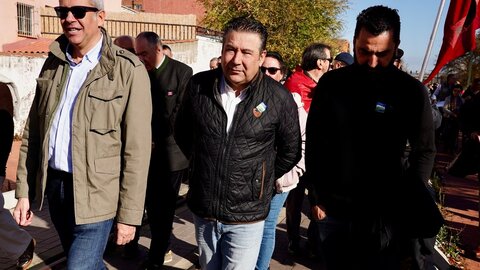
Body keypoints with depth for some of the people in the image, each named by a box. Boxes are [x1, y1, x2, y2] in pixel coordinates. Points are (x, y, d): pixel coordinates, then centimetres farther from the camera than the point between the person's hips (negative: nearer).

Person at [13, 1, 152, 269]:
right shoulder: (53, 64, 6)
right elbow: (33, 132, 10)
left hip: (95, 193, -6)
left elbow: (137, 149, -14)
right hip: (54, 185, 6)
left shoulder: (128, 70, -13)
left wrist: (129, 214, -13)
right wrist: (24, 191, 8)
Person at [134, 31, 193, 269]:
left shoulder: (182, 72, -7)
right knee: (152, 205, 12)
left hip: (170, 153, -4)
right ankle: (162, 247, 31)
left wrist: (157, 141, -10)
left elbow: (180, 114, -10)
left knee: (164, 208, 4)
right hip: (147, 151, 5)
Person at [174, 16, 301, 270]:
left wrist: (261, 179, 6)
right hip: (202, 211, 4)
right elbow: (182, 132, 12)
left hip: (246, 217, -3)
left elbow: (290, 152, 3)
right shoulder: (198, 85, -6)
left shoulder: (279, 98, -12)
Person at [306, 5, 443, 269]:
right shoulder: (330, 83, -4)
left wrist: (410, 208, -8)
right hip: (332, 208, 2)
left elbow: (424, 153, -2)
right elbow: (314, 142, 2)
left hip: (385, 214, -2)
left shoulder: (411, 91, -7)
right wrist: (316, 195, 1)